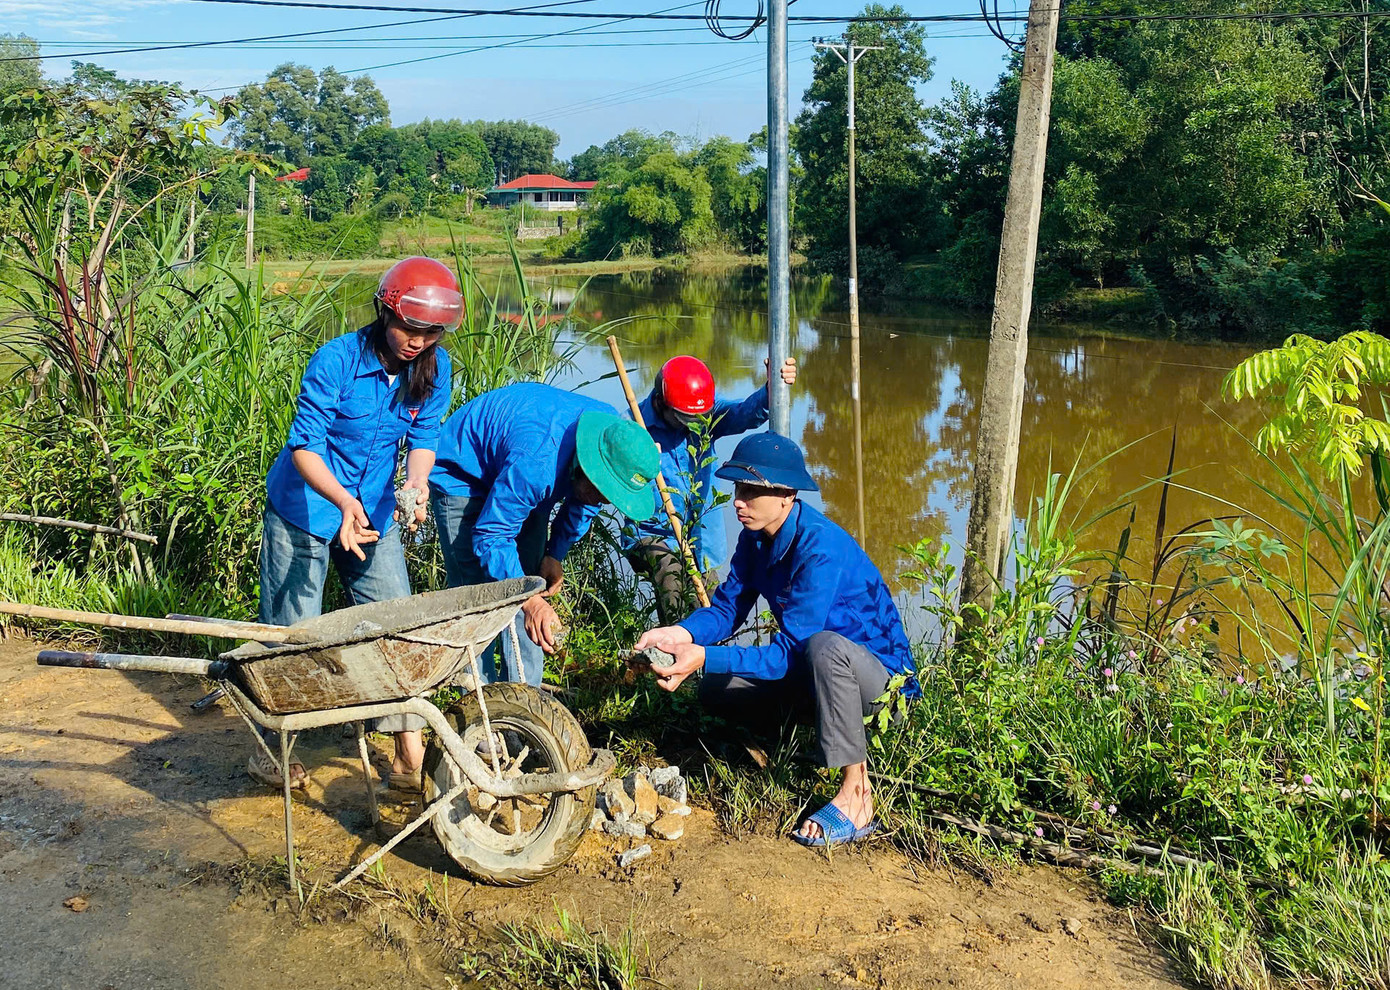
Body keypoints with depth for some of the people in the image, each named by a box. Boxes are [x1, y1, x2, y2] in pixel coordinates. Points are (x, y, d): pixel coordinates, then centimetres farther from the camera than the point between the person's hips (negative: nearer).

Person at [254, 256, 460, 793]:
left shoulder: (434, 367, -9)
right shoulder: (336, 360, -23)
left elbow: (423, 437, -3)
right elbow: (303, 446, -23)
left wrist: (416, 482, -26)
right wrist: (344, 502, -39)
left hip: (373, 510, 5)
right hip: (306, 505, -4)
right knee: (290, 629, 2)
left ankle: (409, 756, 6)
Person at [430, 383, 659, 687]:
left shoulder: (613, 430, -21)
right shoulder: (534, 464, -44)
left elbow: (581, 502, 0)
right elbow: (490, 536, -34)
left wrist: (556, 553, -4)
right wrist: (529, 601, -43)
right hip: (462, 476, -7)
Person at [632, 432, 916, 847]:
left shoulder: (820, 548, -30)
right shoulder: (756, 536, -4)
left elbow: (788, 652, -32)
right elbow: (726, 607, -4)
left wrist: (704, 657, -39)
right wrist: (682, 633, -25)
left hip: (877, 671, -8)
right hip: (811, 670, 8)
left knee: (825, 646, -40)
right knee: (715, 690, -2)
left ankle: (856, 796, -29)